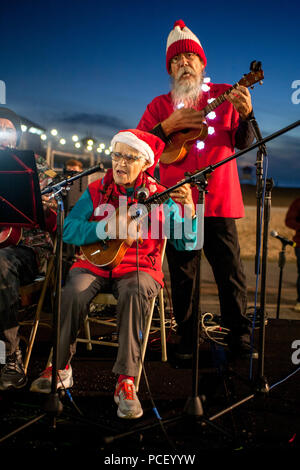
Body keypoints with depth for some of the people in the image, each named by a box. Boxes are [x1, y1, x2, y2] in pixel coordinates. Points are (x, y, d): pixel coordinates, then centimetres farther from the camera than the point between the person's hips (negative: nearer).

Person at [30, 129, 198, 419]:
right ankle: (60, 368, -7)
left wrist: (189, 211, -20)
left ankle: (126, 380, -27)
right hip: (95, 264, 2)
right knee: (74, 291, -29)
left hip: (138, 267, -1)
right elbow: (68, 229, -6)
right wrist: (109, 229, -20)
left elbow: (186, 243, -2)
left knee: (135, 292, -35)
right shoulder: (96, 191, 7)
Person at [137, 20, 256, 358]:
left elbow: (243, 143, 3)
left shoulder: (225, 96, 8)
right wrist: (169, 125, -11)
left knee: (230, 271, 2)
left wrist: (246, 115, -17)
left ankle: (239, 336, 17)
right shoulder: (160, 105, 11)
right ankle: (186, 338, 21)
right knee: (181, 274, 8)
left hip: (218, 201, -1)